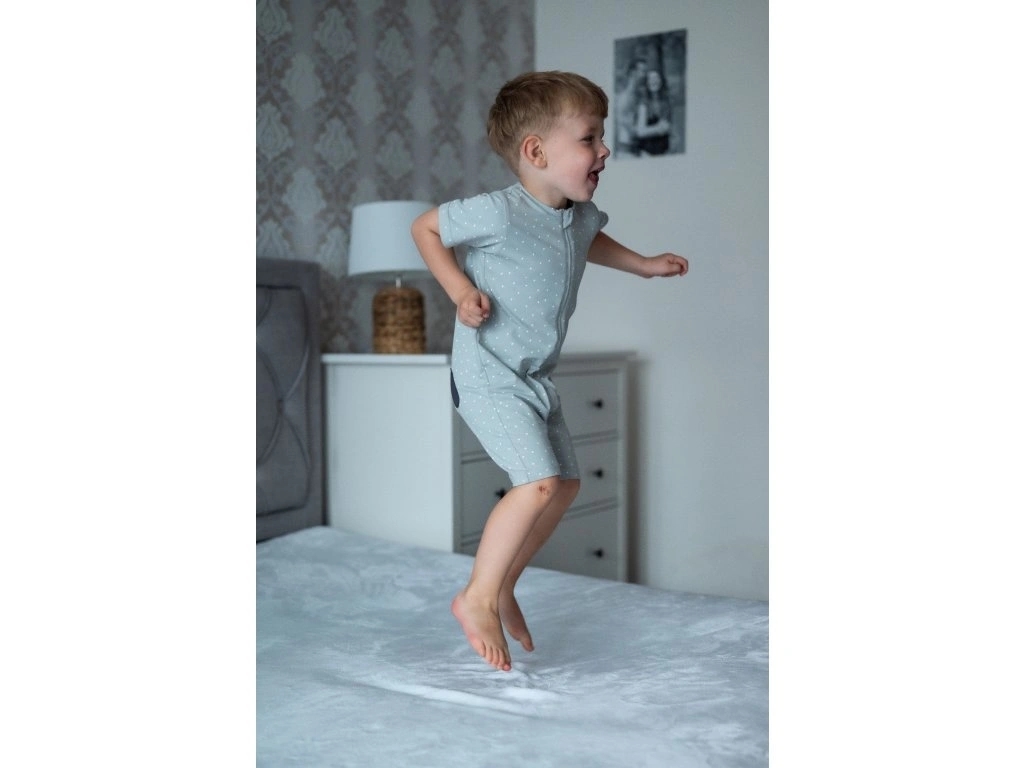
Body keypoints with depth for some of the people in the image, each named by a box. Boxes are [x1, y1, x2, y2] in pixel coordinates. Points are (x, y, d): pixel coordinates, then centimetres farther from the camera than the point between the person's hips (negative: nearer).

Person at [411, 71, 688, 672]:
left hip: (537, 379, 9)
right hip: (489, 376, -9)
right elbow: (426, 228, -7)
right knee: (539, 482, -19)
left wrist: (644, 264, 23)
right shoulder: (499, 213, -20)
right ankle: (478, 597, -2)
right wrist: (460, 288, -19)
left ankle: (503, 585, 26)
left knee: (567, 483, 11)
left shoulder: (582, 214, 4)